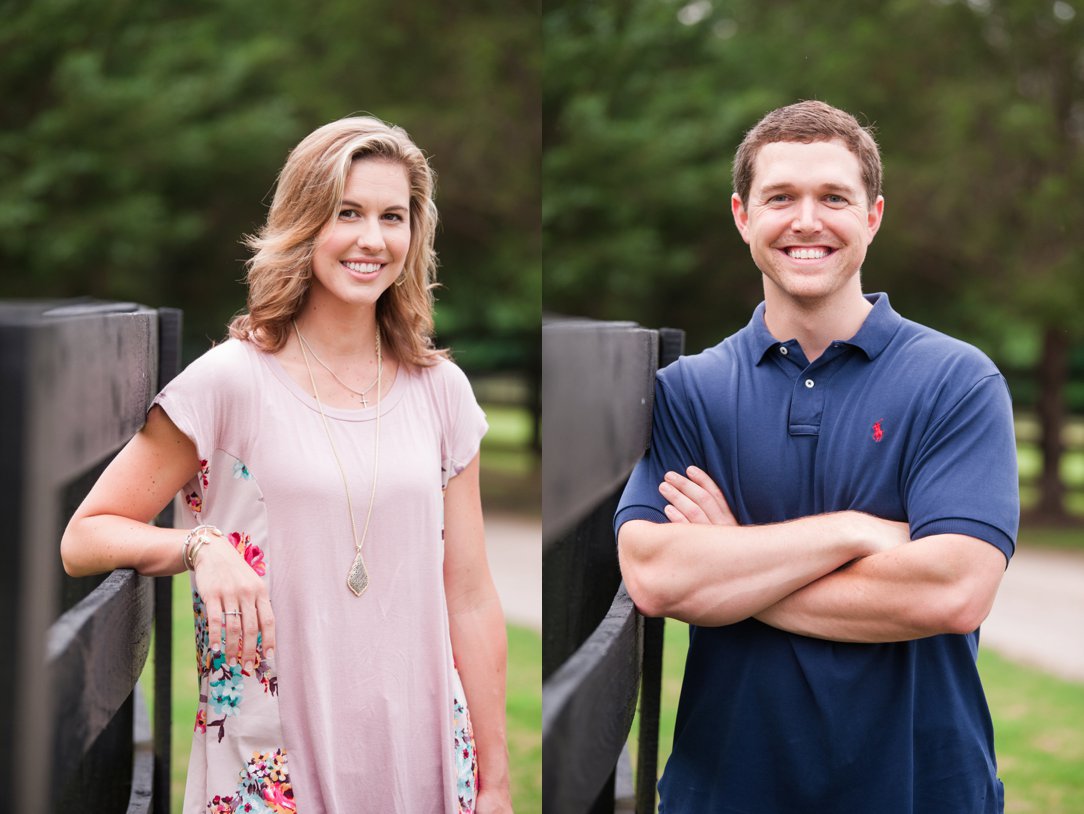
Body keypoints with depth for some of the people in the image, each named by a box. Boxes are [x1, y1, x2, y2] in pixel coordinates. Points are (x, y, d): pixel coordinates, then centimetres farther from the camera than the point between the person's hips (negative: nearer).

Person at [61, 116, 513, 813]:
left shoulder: (440, 391, 4)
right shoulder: (232, 382, -7)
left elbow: (471, 599, 7)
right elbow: (85, 538, -4)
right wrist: (202, 547, -22)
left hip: (425, 753, 3)